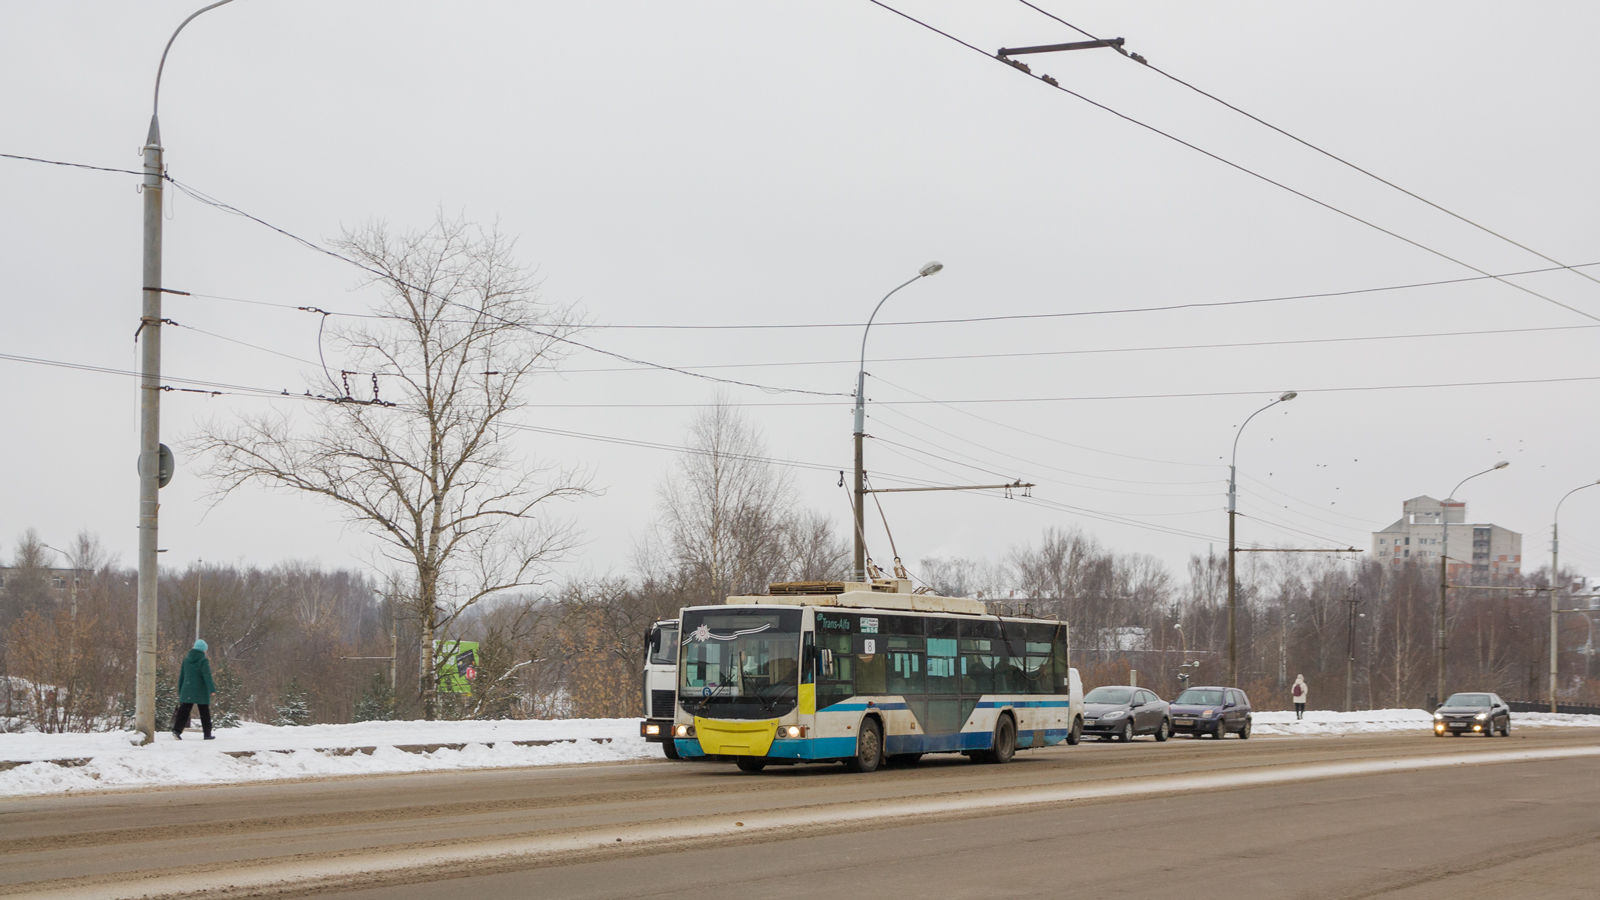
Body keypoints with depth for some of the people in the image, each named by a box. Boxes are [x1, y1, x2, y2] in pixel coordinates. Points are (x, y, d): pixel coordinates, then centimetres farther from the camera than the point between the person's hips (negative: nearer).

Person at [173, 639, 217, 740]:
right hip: (201, 691, -4)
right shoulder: (203, 660, -9)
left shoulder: (186, 659, 9)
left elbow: (182, 675, 14)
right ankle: (207, 734, 10)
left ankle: (177, 729, -20)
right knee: (204, 712, 7)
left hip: (187, 690, 4)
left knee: (184, 710, -1)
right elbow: (207, 675, -19)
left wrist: (180, 691, 20)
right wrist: (212, 689, -23)